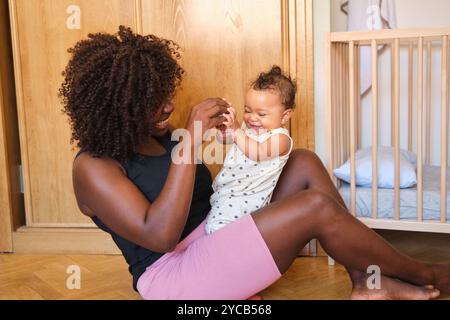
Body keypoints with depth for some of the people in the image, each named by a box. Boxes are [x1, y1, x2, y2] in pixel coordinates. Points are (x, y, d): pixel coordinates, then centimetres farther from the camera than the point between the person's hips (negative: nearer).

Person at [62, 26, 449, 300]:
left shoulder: (156, 135, 9)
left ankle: (366, 282, -5)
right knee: (317, 208, -22)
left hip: (215, 233, 9)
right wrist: (191, 141, -29)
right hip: (173, 274, -9)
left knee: (305, 164, -3)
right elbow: (160, 235, -26)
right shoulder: (93, 167, -15)